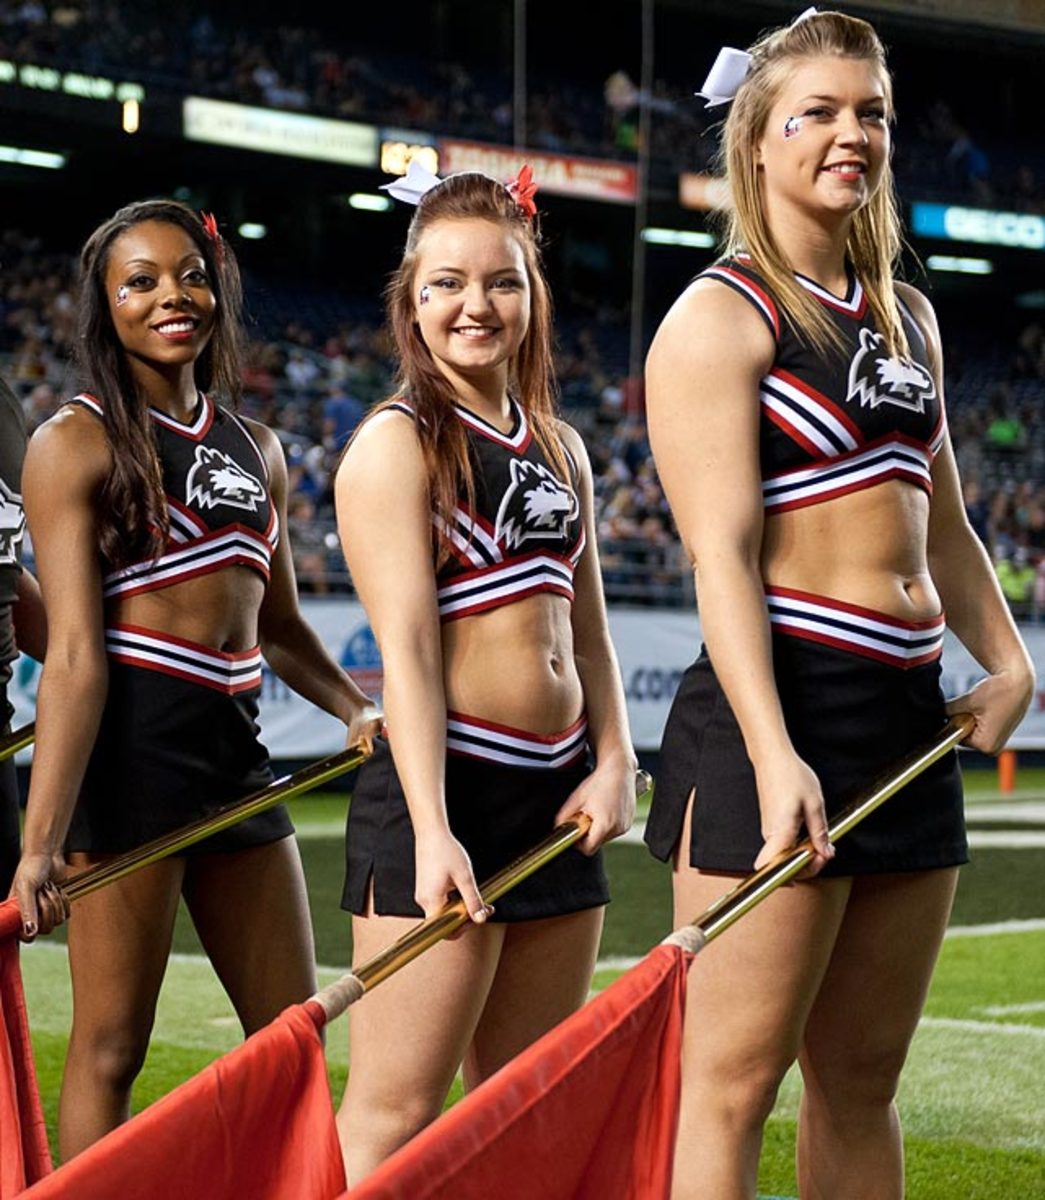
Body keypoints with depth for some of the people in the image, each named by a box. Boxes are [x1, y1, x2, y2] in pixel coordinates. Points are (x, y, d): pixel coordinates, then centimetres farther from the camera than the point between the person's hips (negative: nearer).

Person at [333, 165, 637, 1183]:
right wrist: (432, 831, -23)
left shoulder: (558, 448, 15)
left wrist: (614, 764, 0)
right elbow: (406, 648, -14)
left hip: (556, 796, 8)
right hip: (443, 794, -7)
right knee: (395, 1111, -9)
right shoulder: (395, 445, -6)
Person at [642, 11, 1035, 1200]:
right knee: (734, 1080, -6)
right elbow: (721, 553, -14)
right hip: (781, 709, -8)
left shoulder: (907, 320, 18)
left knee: (860, 1081, 12)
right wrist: (773, 756, -23)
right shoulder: (720, 318, -5)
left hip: (908, 715, 8)